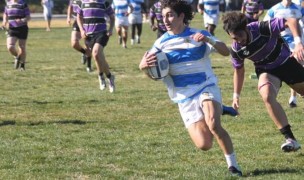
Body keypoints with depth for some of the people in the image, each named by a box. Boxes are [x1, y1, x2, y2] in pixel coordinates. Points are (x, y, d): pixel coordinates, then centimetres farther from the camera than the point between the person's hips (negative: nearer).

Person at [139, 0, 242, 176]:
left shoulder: (199, 35, -4)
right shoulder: (162, 42, 2)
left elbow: (226, 51, -14)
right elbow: (144, 66, 2)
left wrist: (208, 40, -33)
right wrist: (145, 64, -24)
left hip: (207, 88, -2)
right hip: (184, 98, 2)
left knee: (213, 124, -32)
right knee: (204, 145, -6)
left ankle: (233, 165, -17)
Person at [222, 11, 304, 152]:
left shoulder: (262, 28, -31)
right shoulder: (236, 49, -19)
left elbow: (291, 21, -31)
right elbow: (239, 70, 1)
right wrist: (236, 95, 1)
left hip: (286, 61, 0)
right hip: (266, 71, 0)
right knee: (267, 96, -29)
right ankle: (290, 139, -29)